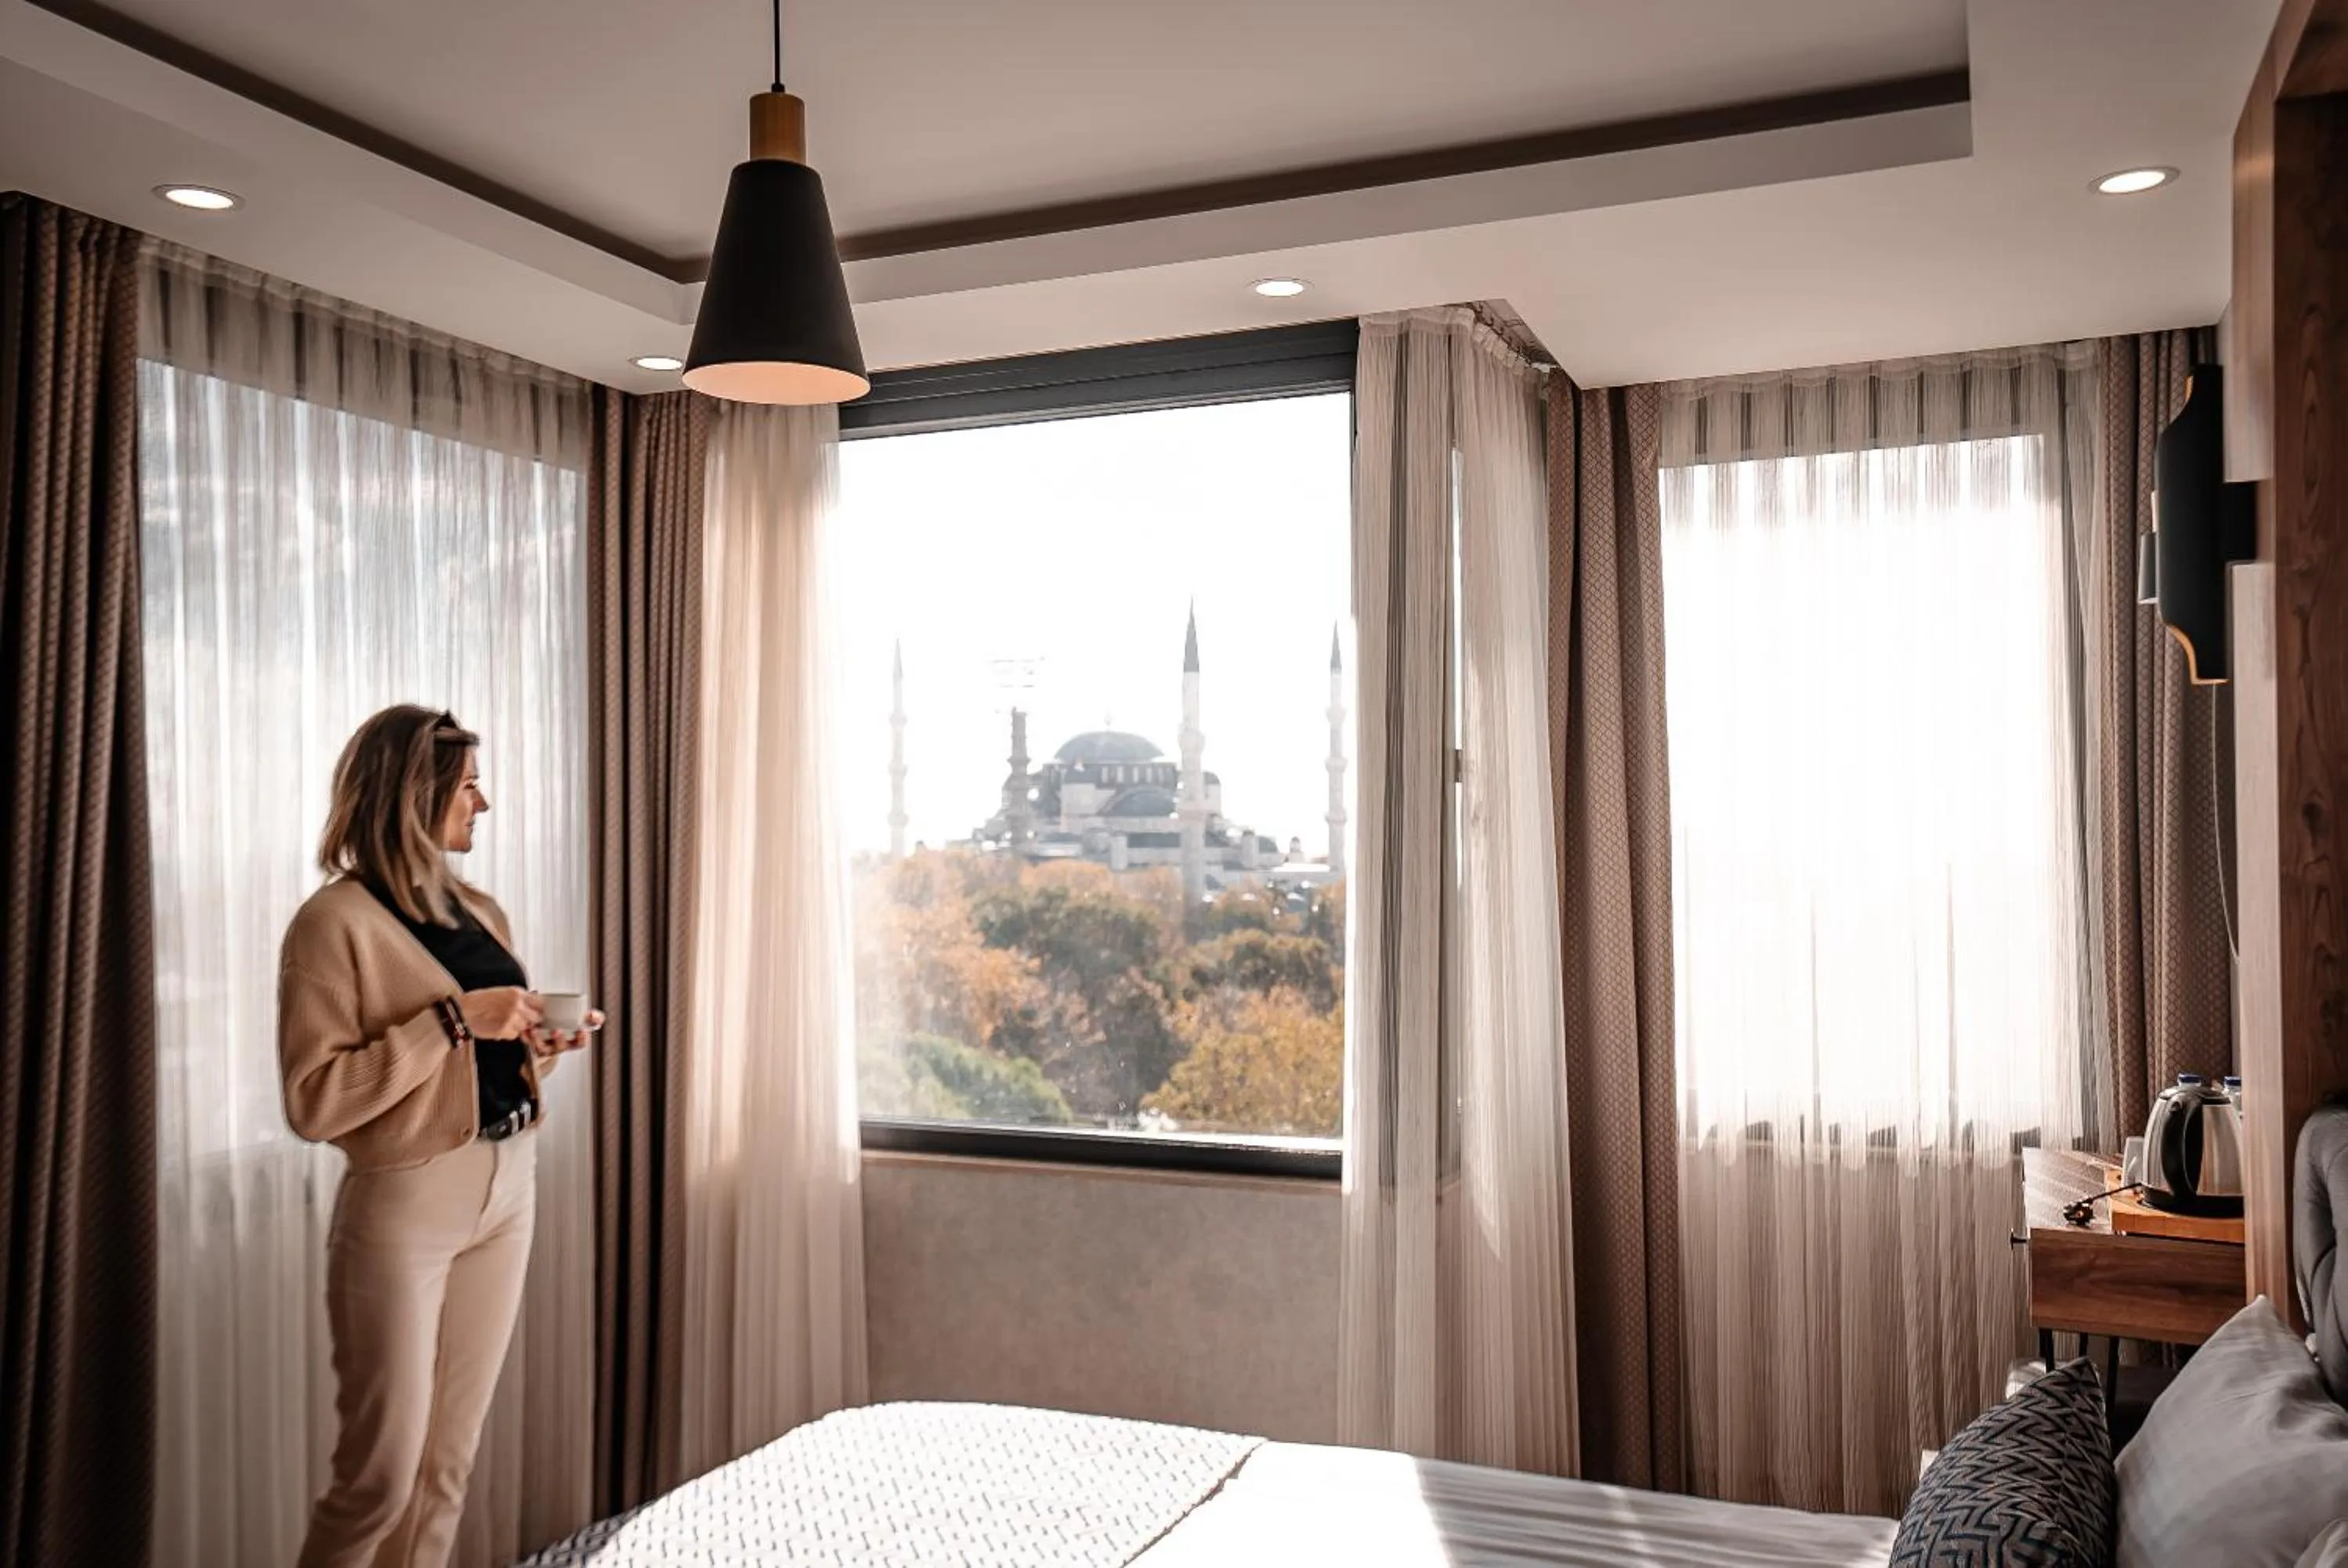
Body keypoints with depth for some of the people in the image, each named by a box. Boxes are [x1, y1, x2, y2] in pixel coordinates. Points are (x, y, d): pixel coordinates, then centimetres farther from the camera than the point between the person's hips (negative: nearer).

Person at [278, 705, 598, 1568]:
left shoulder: (481, 911, 11)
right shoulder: (336, 921, -11)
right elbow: (313, 1102, -18)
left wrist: (540, 1045, 0)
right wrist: (451, 1020, -20)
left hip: (507, 1192, 7)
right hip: (404, 1205, -6)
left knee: (448, 1468, 11)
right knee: (380, 1477, 1)